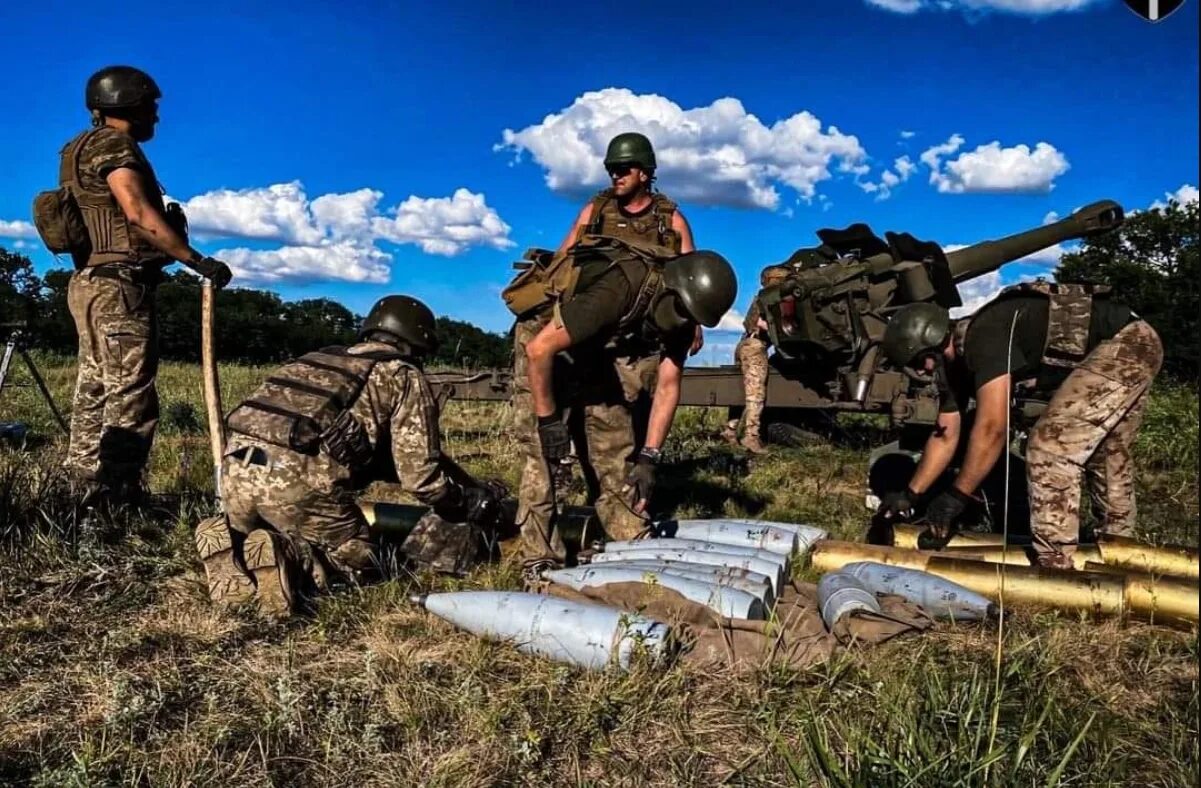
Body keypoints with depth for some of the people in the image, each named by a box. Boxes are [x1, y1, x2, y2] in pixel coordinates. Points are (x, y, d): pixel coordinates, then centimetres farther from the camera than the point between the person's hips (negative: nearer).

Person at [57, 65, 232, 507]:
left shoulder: (83, 149, 22)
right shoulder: (113, 143, -7)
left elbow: (116, 219, 17)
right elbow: (138, 213, -20)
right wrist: (196, 260, -22)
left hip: (92, 285, 10)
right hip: (118, 288, -10)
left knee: (95, 396, 11)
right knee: (129, 403, -9)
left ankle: (88, 496, 16)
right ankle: (115, 501, -8)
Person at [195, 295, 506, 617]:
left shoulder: (324, 359, 31)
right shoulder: (405, 375, 10)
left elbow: (371, 448, 36)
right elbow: (420, 474, 3)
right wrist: (469, 504, 23)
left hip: (236, 467, 7)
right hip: (297, 479, -6)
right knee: (357, 559, 16)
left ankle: (227, 543, 2)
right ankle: (281, 555, -11)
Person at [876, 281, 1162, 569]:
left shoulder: (984, 338, -26)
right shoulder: (956, 362, 4)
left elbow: (992, 429, -31)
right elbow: (945, 437, 10)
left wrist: (955, 497, -24)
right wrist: (910, 495, 9)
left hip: (1126, 344, -10)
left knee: (1050, 446, -16)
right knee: (1107, 454, 21)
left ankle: (1053, 568, -10)